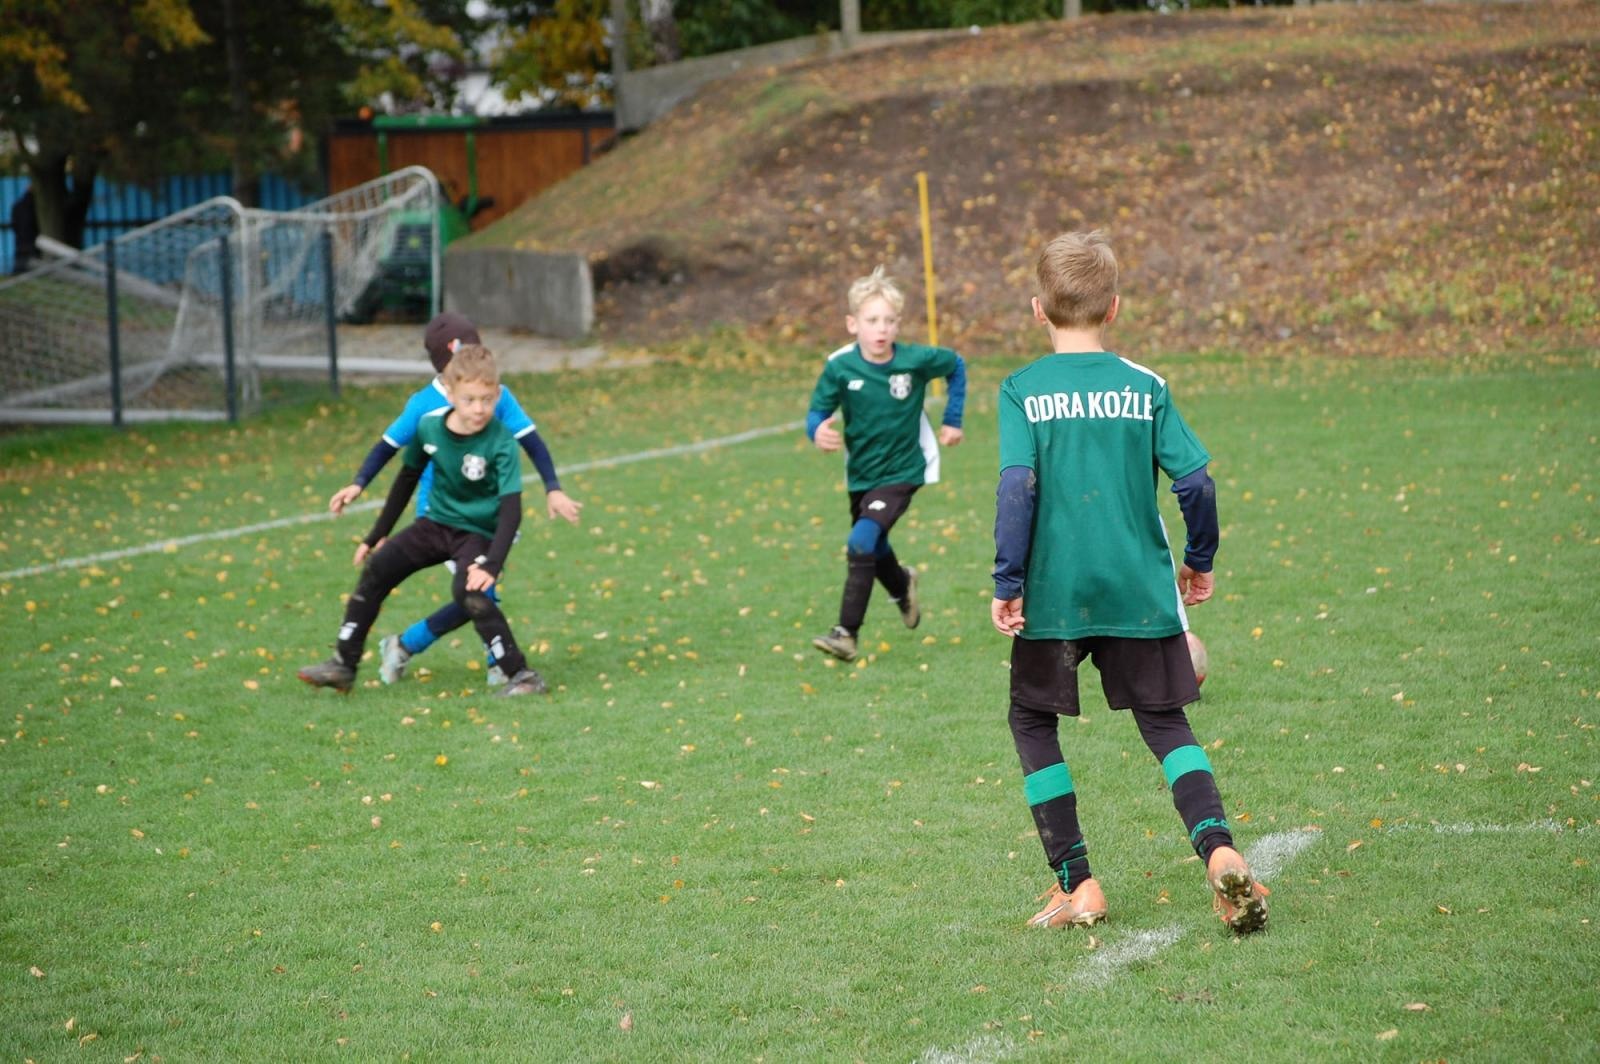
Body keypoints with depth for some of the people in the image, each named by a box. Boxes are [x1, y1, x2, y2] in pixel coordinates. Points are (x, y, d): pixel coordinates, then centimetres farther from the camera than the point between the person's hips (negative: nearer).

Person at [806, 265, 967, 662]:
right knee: (874, 550, 23)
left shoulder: (916, 360, -17)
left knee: (862, 543, -21)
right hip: (860, 474, 3)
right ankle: (902, 585, 58)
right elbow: (817, 412, -12)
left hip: (902, 472, -3)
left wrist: (952, 420, 4)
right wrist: (818, 431, -35)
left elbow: (956, 366, 3)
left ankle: (847, 632, -16)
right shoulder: (840, 366, -18)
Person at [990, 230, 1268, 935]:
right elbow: (1195, 480, 0)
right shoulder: (1146, 387, 2)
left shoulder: (1022, 391, -4)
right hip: (1140, 591, 2)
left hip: (1054, 593, -2)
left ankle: (1075, 885, 10)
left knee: (1033, 722, 16)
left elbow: (1018, 487, -13)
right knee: (1165, 723, 12)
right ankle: (1218, 849, -12)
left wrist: (1006, 584, -8)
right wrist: (1200, 559, 15)